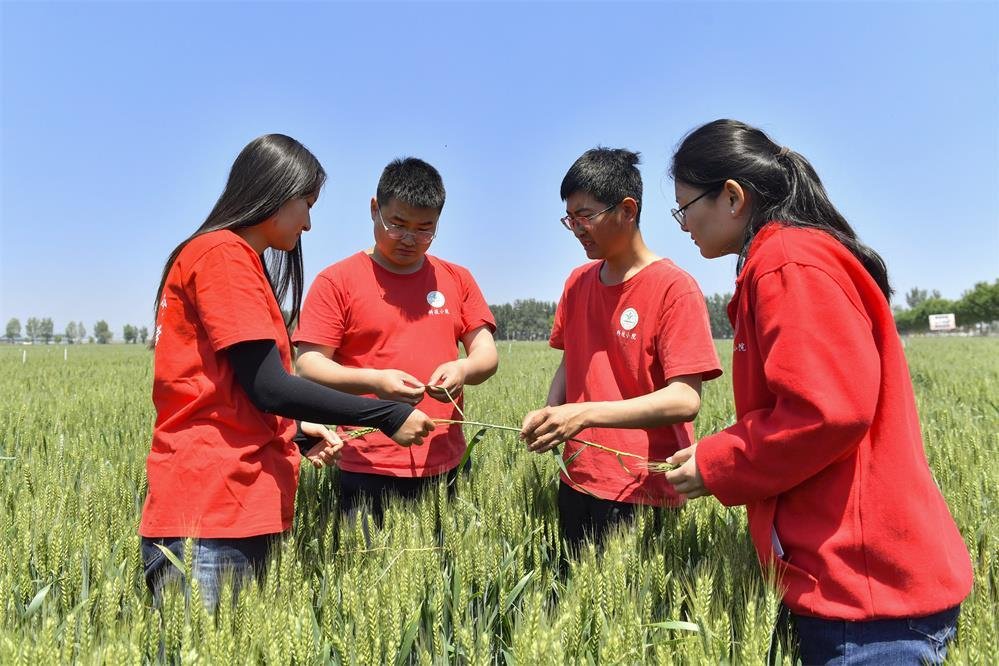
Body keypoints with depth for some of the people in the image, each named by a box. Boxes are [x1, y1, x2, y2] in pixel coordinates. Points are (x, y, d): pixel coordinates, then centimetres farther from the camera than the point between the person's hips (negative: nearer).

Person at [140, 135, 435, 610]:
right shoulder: (222, 254, -9)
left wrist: (295, 429, 7)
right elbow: (268, 387, -16)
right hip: (209, 513, -9)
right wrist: (389, 415, -12)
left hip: (240, 507, 9)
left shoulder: (242, 262, 19)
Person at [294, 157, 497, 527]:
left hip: (443, 467, 3)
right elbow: (309, 366, -6)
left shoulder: (457, 279, 10)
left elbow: (487, 354, 8)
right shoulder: (337, 281, -1)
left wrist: (463, 368, -14)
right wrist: (373, 381, -22)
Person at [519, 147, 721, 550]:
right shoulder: (577, 283, 7)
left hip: (641, 492, -5)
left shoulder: (674, 288, -12)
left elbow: (685, 400, -19)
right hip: (577, 482, 6)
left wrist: (585, 415, -28)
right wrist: (550, 414, -5)